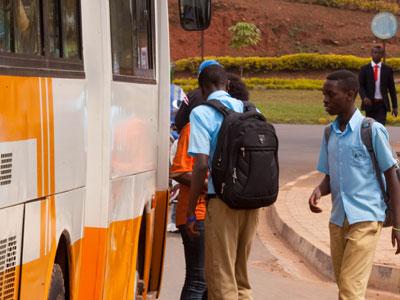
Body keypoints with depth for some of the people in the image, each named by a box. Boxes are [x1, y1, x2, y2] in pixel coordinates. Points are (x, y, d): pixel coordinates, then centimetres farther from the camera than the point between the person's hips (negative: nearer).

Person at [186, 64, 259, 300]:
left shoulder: (202, 113, -6)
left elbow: (201, 165, -13)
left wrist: (190, 212, -8)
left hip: (223, 200, -6)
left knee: (221, 280, 2)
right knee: (241, 276, 17)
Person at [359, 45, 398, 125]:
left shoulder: (387, 70, 5)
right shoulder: (364, 69, 4)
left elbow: (392, 89, 6)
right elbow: (361, 86, -1)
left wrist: (394, 106, 5)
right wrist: (364, 97, -21)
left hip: (382, 104, -1)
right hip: (369, 103, 1)